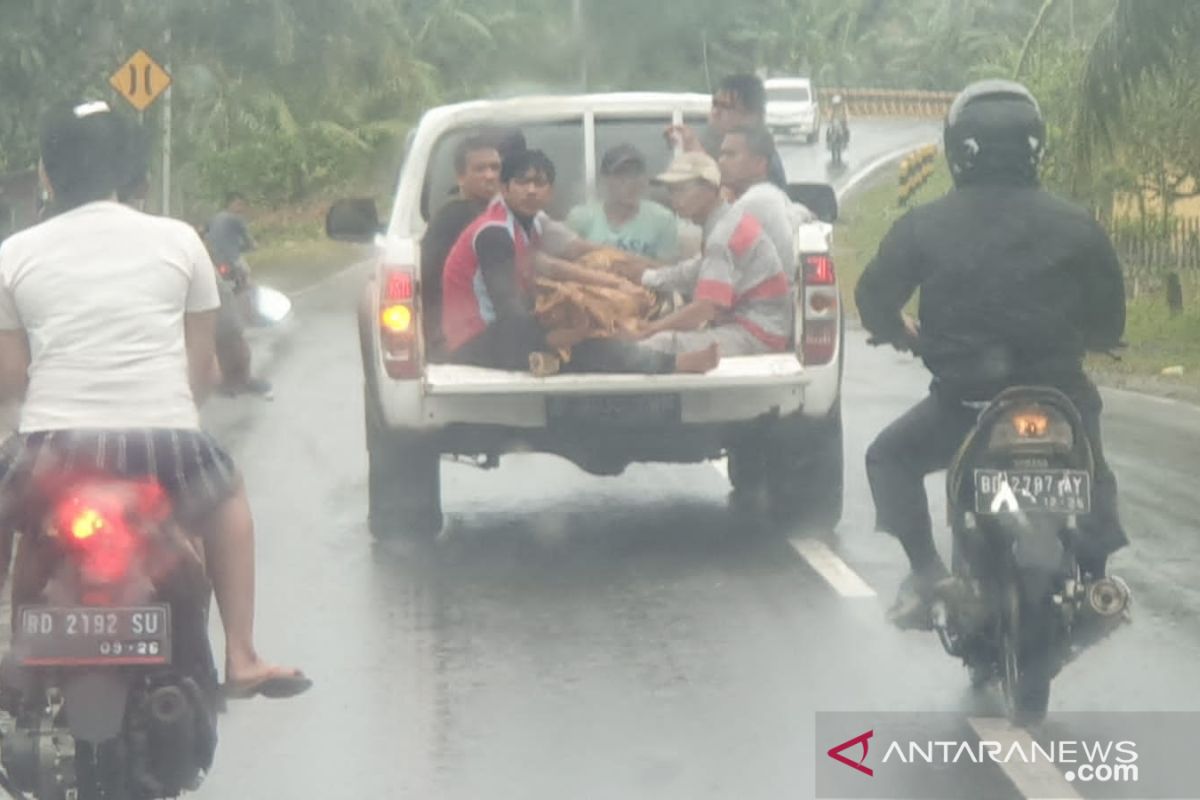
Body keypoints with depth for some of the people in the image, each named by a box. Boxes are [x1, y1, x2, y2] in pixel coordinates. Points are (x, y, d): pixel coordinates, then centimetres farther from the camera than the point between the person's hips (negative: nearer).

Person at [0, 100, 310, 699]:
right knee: (227, 499, 33)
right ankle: (241, 660, 27)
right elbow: (202, 368, 11)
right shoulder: (177, 241, 7)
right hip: (165, 441, 1)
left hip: (53, 445, -1)